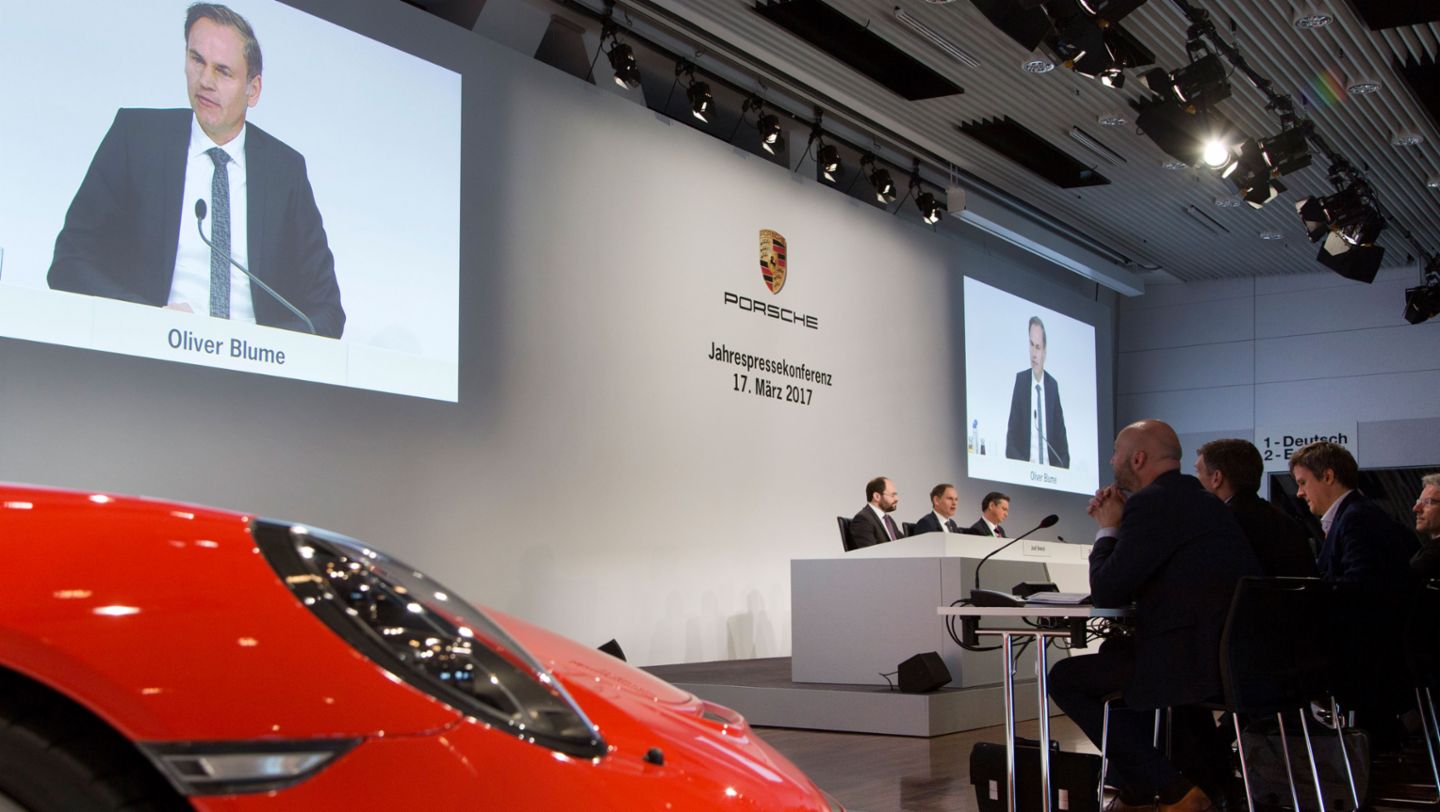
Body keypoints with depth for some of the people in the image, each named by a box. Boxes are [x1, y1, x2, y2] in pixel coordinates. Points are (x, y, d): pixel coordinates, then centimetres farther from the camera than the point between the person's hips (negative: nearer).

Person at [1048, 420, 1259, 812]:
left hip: (1201, 661, -10)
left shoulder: (1151, 503, -13)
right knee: (1116, 650, 33)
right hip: (1241, 653, 10)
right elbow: (1131, 582, 25)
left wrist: (1108, 529, 2)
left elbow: (1106, 592, -12)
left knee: (1065, 678, 0)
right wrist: (1116, 524, 15)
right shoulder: (1197, 498, 17)